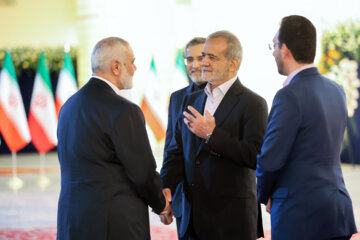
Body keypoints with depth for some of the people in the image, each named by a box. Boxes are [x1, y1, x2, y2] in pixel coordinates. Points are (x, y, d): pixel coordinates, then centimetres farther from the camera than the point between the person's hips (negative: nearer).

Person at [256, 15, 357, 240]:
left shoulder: (289, 96, -15)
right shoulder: (336, 91, 10)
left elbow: (270, 160, -15)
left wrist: (265, 195, 5)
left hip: (300, 214, -8)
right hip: (338, 207, 8)